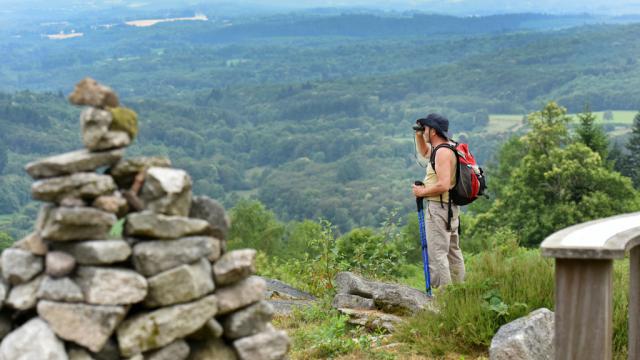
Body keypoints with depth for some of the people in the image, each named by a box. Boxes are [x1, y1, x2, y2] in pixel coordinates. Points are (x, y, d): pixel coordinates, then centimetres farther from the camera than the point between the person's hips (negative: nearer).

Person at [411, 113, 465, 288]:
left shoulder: (443, 152, -17)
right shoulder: (448, 147, 13)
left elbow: (443, 185, -26)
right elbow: (424, 151, 33)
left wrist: (422, 192, -13)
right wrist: (418, 135, 18)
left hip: (438, 207, -11)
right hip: (452, 208, 11)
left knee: (437, 253, -11)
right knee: (453, 251, 15)